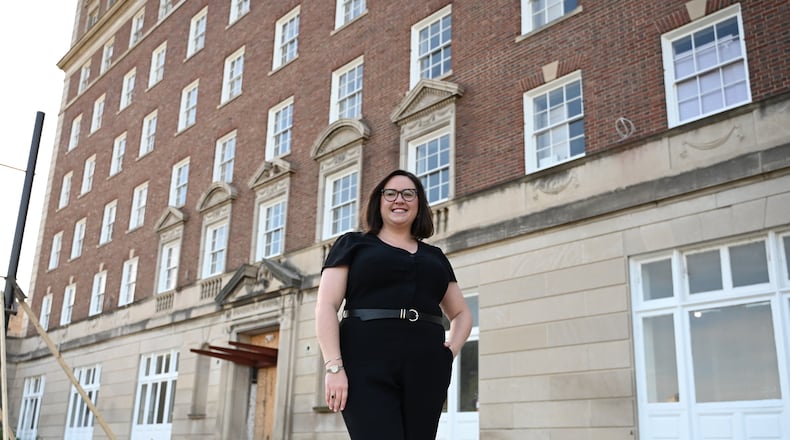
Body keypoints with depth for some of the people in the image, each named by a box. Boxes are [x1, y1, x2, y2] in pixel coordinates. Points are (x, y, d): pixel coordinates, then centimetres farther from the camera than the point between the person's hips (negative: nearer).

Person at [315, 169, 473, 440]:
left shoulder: (435, 256, 22)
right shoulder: (353, 244, 12)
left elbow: (461, 313, 29)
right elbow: (326, 306, 1)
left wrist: (452, 350, 8)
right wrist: (334, 367, -12)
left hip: (425, 369, 4)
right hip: (368, 367, -4)